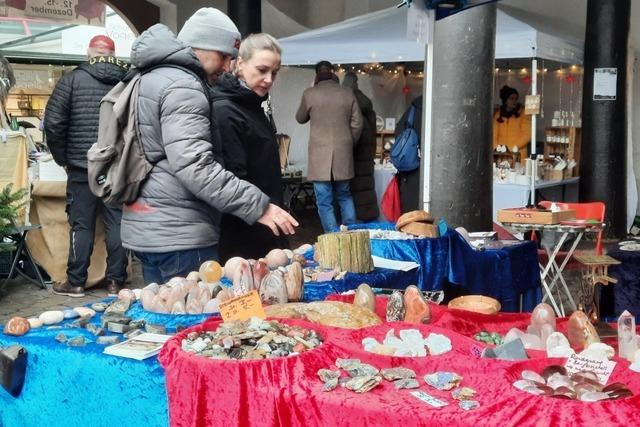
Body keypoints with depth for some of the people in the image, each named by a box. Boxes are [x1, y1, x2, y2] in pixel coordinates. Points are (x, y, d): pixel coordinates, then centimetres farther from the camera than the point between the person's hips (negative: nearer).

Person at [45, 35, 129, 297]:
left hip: (82, 166, -1)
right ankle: (115, 282, 12)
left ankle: (76, 283, 13)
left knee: (81, 224, 6)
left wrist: (63, 158, 6)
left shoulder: (73, 79, -3)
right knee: (117, 223, 7)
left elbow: (53, 123, -6)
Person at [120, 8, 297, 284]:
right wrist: (258, 206, -24)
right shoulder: (182, 87, -15)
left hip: (147, 229, 11)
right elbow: (195, 166, -25)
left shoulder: (153, 78, 19)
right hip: (177, 235, -11)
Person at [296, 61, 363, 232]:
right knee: (345, 196, 18)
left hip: (320, 155, -3)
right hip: (343, 154, 3)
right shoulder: (348, 93, 3)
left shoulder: (309, 94, -3)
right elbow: (357, 124, 4)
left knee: (324, 201, 1)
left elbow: (300, 119, 13)